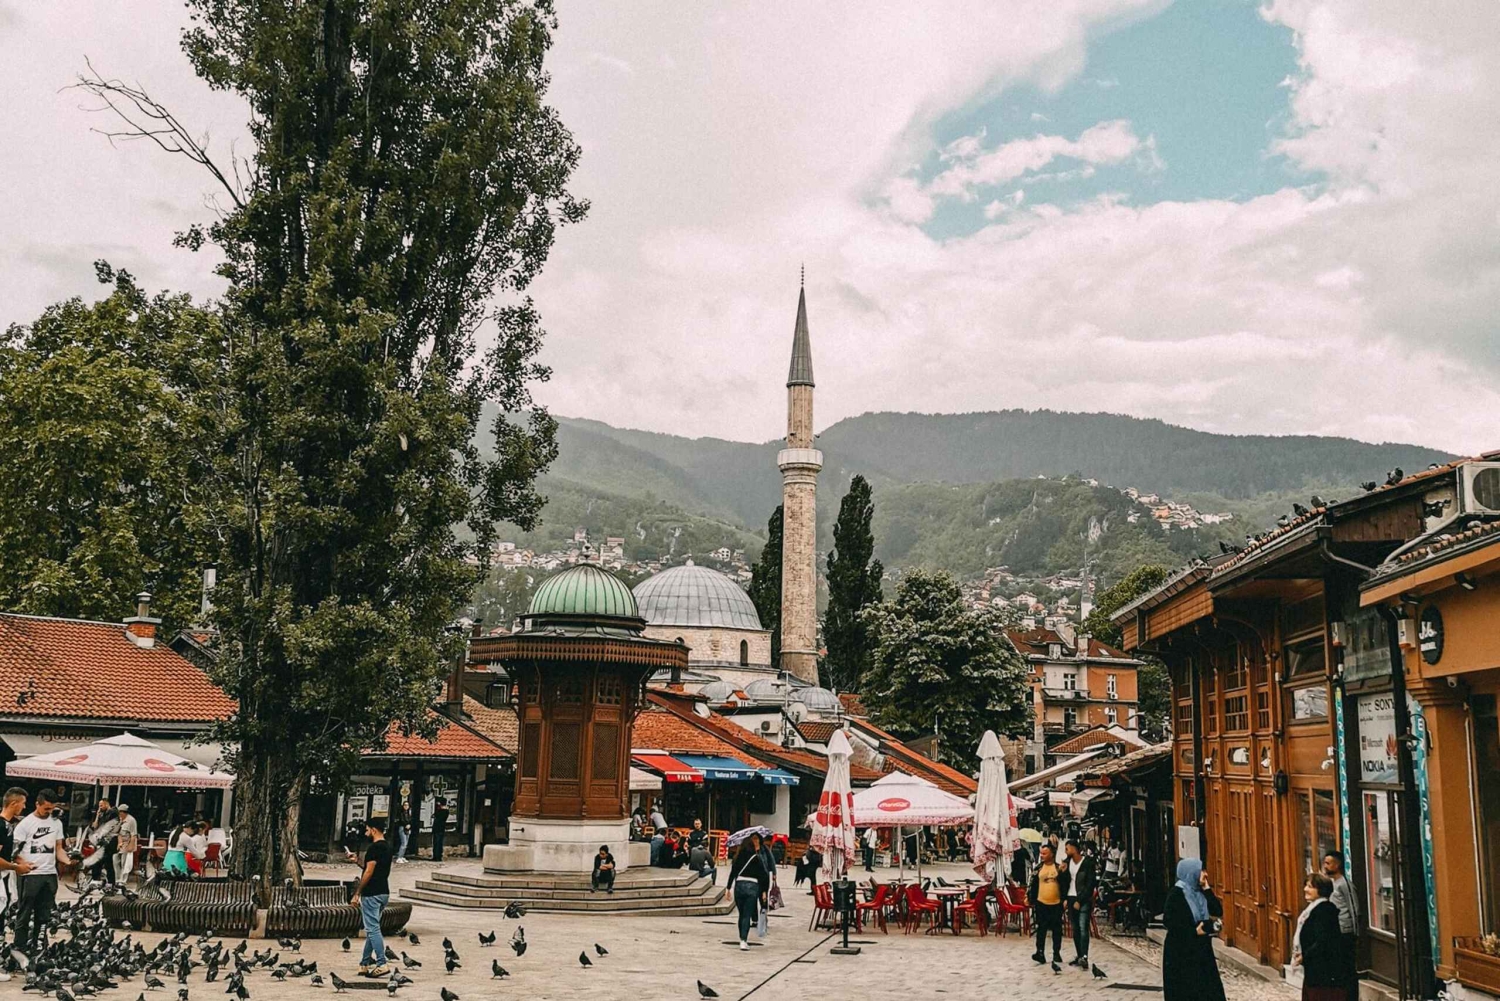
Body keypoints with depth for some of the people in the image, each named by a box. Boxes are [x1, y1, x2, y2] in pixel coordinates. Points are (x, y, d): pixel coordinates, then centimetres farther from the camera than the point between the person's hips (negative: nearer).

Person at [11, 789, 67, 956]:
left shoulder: (57, 822, 10)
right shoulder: (25, 823, -6)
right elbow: (14, 849, -7)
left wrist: (69, 862, -3)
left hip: (50, 874, 5)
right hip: (30, 874, -5)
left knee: (44, 915, 10)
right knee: (25, 913, 1)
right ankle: (21, 948, 8)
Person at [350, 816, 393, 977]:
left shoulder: (374, 847, -15)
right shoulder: (387, 846, 13)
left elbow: (369, 872, -18)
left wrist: (357, 894, -12)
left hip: (371, 894, -10)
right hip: (384, 892, 10)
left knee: (372, 929, -9)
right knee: (371, 929, 15)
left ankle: (382, 964, -13)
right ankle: (365, 964, 20)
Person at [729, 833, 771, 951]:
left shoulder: (737, 857, 5)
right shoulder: (757, 858, -1)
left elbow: (732, 873, 3)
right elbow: (763, 875, -2)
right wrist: (764, 891, 4)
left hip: (738, 885, 3)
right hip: (752, 887, -3)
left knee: (742, 914, 16)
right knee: (747, 915, -3)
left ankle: (743, 938, 25)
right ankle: (743, 941, -14)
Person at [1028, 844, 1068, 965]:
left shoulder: (1060, 867, -1)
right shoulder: (1038, 867, 5)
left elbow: (1065, 884, -1)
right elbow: (1033, 884, 8)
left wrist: (1065, 899, -10)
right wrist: (1030, 898, 5)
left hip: (1056, 903, -1)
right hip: (1041, 903, 1)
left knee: (1057, 929, 8)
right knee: (1041, 929, -2)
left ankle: (1056, 953, 16)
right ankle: (1040, 952, -3)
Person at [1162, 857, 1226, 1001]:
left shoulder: (1199, 892, 7)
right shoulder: (1176, 894, -14)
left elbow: (1218, 912, 3)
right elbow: (1168, 921, -18)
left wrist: (1206, 889, -3)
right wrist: (1194, 931, -20)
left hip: (1201, 949, 7)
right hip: (1181, 951, -7)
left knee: (1208, 988, 7)